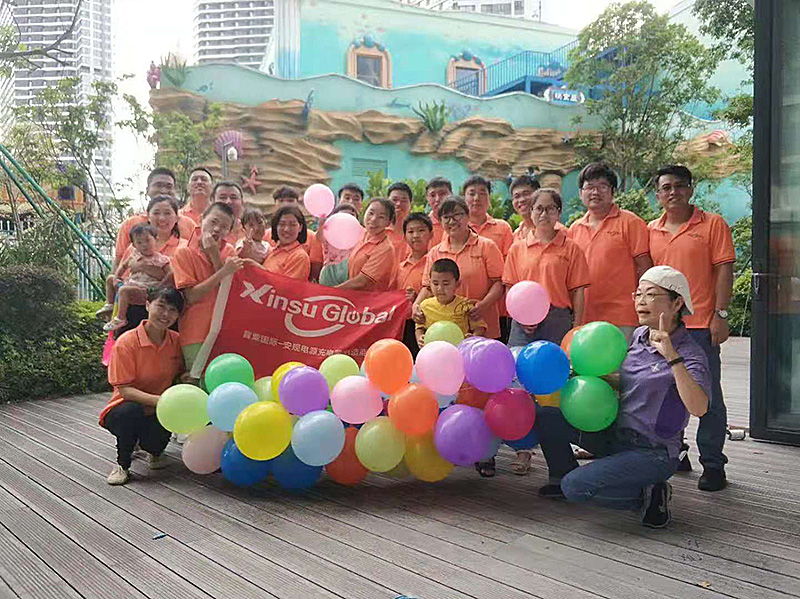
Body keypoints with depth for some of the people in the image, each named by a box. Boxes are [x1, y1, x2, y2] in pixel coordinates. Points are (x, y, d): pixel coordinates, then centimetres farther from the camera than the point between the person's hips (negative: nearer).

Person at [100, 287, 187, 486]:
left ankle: (154, 452, 12)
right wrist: (159, 400, -36)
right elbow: (125, 389, -21)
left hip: (157, 415, 2)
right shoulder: (127, 342, -18)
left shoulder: (176, 341, -5)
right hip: (124, 412, -2)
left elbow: (180, 375, 12)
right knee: (130, 411, -37)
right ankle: (122, 465, -9)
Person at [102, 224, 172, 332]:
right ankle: (109, 305, 21)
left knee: (124, 290, -33)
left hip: (145, 292, -9)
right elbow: (123, 266, 23)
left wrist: (160, 286, -25)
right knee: (110, 278, 19)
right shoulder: (135, 255, 9)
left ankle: (120, 318, -25)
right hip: (131, 284, 9)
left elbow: (171, 273, -19)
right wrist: (116, 277, 11)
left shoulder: (160, 259, -12)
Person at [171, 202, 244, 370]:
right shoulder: (184, 253, -2)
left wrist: (215, 255, -11)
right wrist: (224, 272, -19)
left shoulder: (228, 251, 7)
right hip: (196, 334, -3)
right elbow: (191, 296, -12)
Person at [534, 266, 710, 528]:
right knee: (544, 417, 1)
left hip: (652, 452, -7)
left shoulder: (690, 352, -17)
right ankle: (562, 479, 23)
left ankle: (650, 494, -1)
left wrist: (673, 357, -38)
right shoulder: (639, 335, 5)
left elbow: (698, 408, -34)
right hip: (616, 435, 8)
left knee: (575, 487, -21)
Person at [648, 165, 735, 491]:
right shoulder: (651, 230, 12)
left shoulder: (713, 224, 1)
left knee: (707, 397, 0)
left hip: (700, 324, -4)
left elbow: (723, 270, -4)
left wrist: (720, 314, -11)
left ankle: (713, 464, 11)